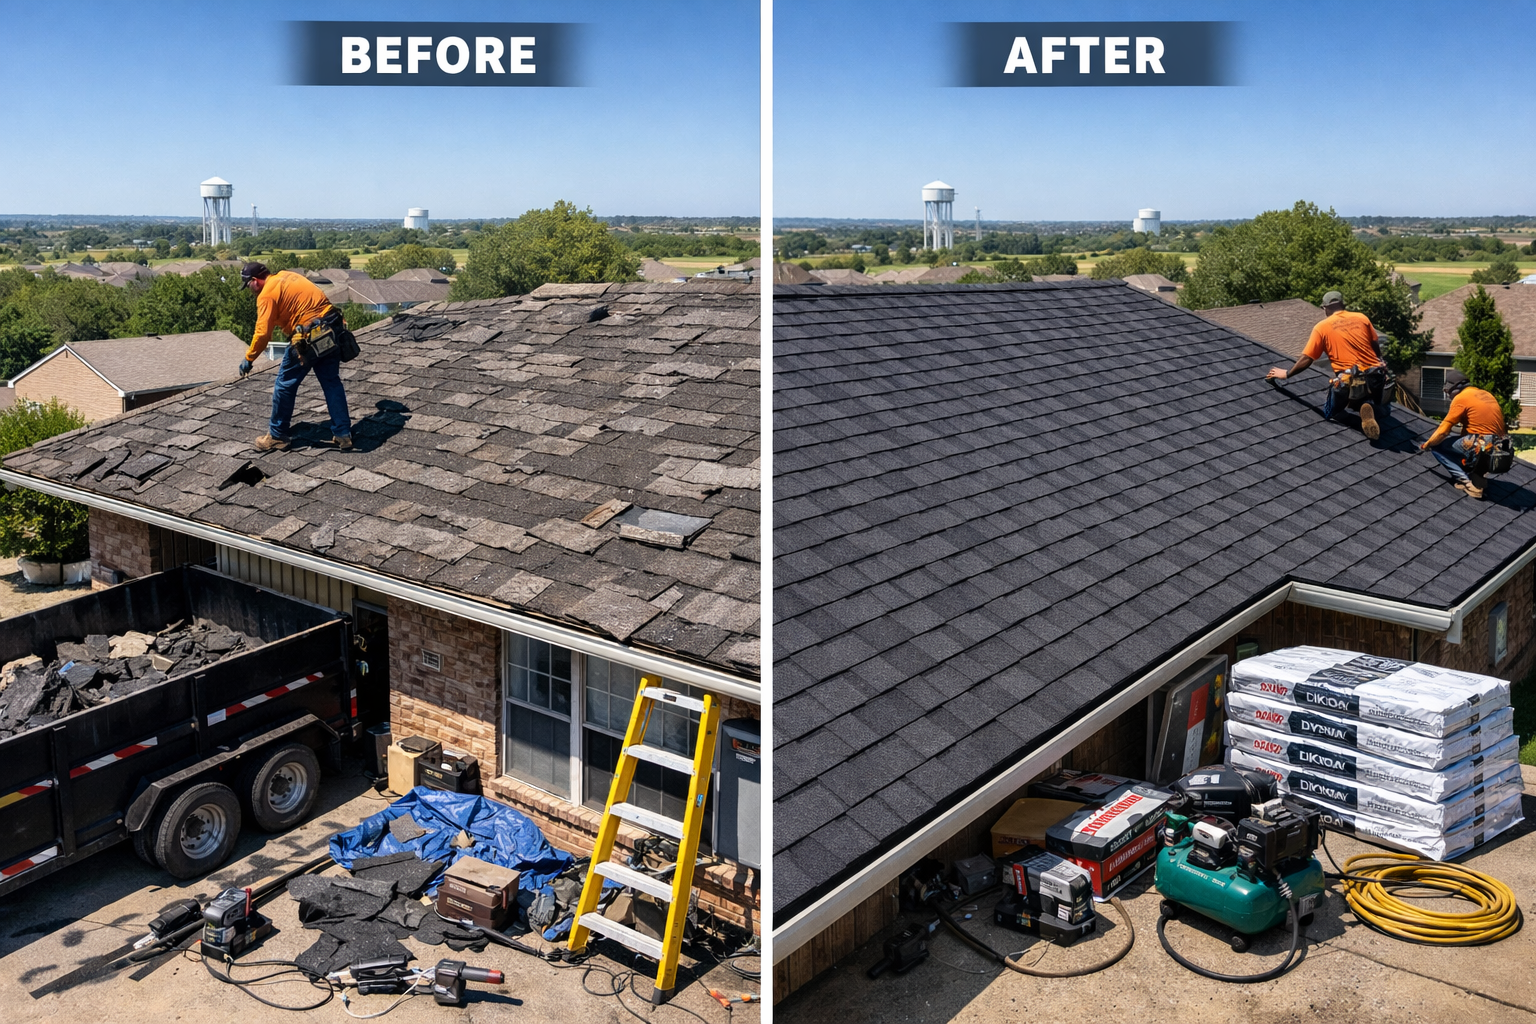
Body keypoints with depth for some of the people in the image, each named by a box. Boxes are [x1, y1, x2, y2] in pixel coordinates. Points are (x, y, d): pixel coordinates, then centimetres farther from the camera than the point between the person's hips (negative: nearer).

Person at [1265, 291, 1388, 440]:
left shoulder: (1322, 327, 5)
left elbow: (1306, 359, 4)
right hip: (1375, 377, 3)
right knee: (1378, 410, 30)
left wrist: (1286, 374, 20)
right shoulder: (1362, 318, 12)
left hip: (1347, 381, -3)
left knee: (1330, 413, 21)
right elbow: (1377, 348, 16)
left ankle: (1358, 409, -13)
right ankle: (1371, 410, -11)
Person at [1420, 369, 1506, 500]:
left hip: (1480, 447, -8)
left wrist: (1426, 445, 10)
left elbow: (1443, 431, -5)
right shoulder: (1485, 394, 19)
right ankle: (1476, 475, 13)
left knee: (1437, 447, 5)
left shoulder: (1460, 398, -4)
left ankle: (1468, 483, -5)